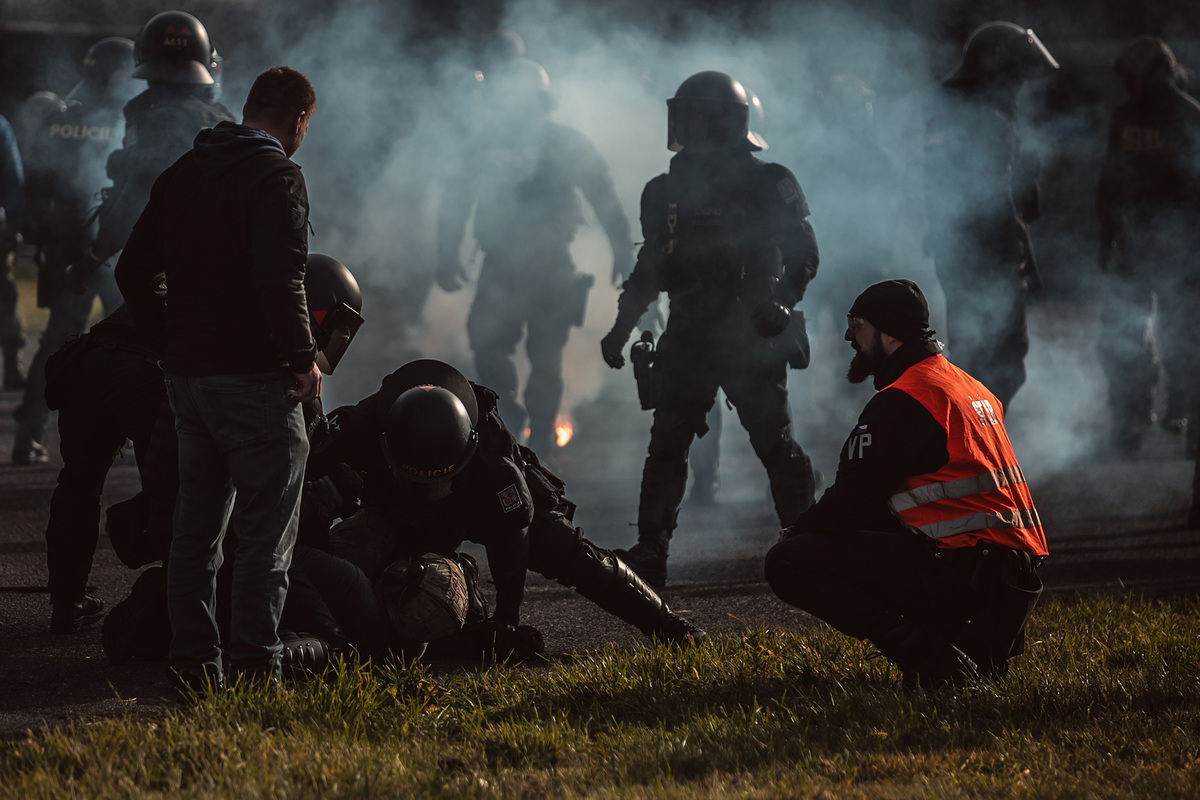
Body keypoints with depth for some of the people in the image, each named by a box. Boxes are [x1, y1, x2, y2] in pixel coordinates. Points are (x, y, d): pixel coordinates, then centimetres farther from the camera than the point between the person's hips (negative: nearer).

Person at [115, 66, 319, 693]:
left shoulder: (181, 175, 13)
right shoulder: (275, 177, -12)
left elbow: (134, 271, 15)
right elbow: (279, 280, -23)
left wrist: (174, 341, 16)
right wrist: (303, 359, -13)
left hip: (186, 375, 7)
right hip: (255, 379, -7)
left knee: (196, 526, 13)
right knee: (265, 530, -3)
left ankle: (191, 664, 14)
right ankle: (254, 670, -6)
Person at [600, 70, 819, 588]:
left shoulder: (769, 186, -5)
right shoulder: (668, 191, 11)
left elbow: (802, 256, -6)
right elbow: (650, 268, 18)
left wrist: (779, 303, -23)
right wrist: (621, 327, 13)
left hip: (751, 337, -5)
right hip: (688, 337, 5)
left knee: (775, 444, -3)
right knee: (667, 444, 1)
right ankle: (649, 554, 3)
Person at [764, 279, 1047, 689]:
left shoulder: (901, 402, -9)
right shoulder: (969, 387, 21)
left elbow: (854, 499, -10)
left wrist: (795, 534, 10)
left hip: (958, 573, -10)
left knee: (788, 564, -10)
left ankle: (929, 656, -18)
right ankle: (974, 646, 12)